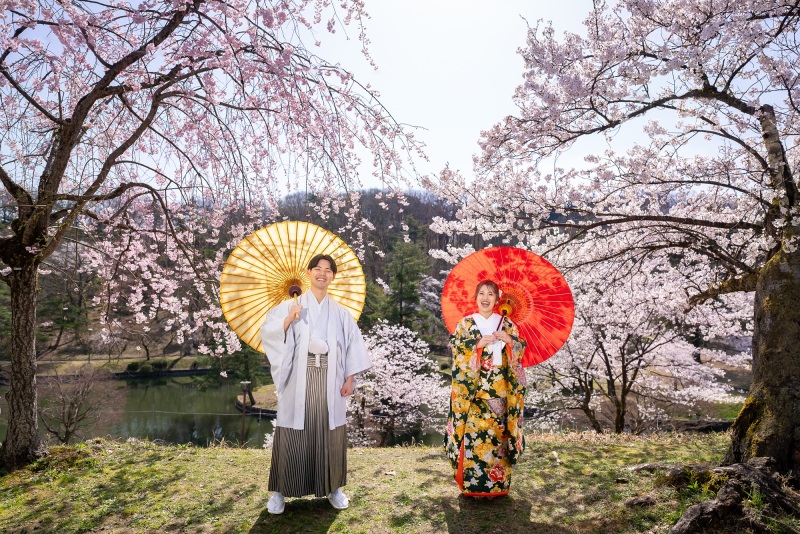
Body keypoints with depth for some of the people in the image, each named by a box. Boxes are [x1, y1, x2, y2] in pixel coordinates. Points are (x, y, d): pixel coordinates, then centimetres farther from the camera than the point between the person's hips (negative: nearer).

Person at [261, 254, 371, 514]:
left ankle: (333, 488, 21)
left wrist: (350, 378, 1)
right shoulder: (290, 305, 3)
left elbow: (353, 345, 8)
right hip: (299, 379, -2)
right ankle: (281, 490, 14)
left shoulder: (340, 312, 9)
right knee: (293, 433, 0)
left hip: (330, 381, 2)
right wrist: (289, 320, -22)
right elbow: (267, 332, -6)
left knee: (330, 433, 6)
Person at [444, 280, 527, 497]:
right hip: (474, 387, -1)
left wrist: (509, 340, -11)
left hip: (500, 388, 2)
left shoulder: (506, 324, 10)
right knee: (474, 429, -6)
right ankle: (473, 483, 4)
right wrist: (479, 343, -15)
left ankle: (498, 483, 13)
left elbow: (521, 349, 8)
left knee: (498, 430, 2)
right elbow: (456, 349, -4)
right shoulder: (466, 323, 5)